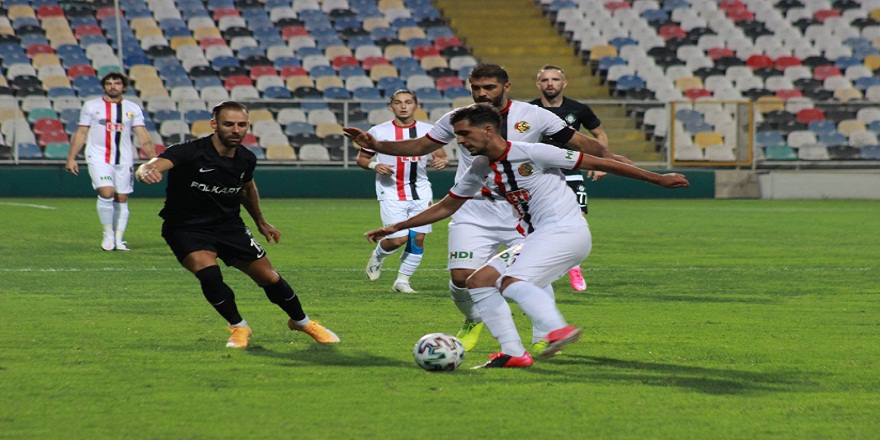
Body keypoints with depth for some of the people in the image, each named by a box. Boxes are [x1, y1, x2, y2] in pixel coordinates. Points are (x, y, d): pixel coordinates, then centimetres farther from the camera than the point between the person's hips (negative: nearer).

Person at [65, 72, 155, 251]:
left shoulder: (133, 109, 9)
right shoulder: (91, 106, 7)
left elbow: (143, 136, 5)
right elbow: (81, 133, 9)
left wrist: (153, 159, -7)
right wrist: (71, 158, 3)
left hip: (124, 160, 2)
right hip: (99, 158, -2)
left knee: (121, 198, 2)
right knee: (106, 193, -18)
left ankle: (118, 239, 10)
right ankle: (108, 235, -4)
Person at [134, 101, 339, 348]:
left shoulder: (246, 159, -6)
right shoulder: (189, 152, -25)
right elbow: (155, 165, -42)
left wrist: (260, 222, 31)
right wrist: (146, 171, -67)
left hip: (229, 226, 4)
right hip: (186, 227, -4)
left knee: (268, 276, 4)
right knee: (208, 272, -29)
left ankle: (301, 321, 33)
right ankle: (238, 327, -3)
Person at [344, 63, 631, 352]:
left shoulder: (534, 116, -1)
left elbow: (579, 142, 2)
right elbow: (420, 146, 16)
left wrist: (608, 156, -17)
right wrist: (375, 145, 5)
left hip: (523, 214, -1)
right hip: (474, 215, 1)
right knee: (461, 277, -13)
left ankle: (543, 338, 8)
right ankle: (473, 322, 20)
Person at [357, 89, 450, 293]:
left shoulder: (428, 131, 3)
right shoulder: (379, 132, -2)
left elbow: (442, 156, 8)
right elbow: (361, 158, 6)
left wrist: (442, 161, -16)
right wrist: (374, 165, -15)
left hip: (421, 194, 3)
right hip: (391, 194, -3)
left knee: (418, 238, -2)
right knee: (398, 239, -12)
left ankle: (402, 280, 15)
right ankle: (377, 256, 22)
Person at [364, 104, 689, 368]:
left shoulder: (531, 153, -12)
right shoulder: (479, 170, 11)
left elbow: (596, 163, -8)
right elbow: (446, 207, 23)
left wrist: (658, 179, -4)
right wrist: (394, 228, 19)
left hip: (566, 230, -8)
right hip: (538, 237, 8)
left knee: (511, 281, -29)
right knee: (479, 281, 1)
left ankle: (558, 330, -48)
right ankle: (513, 353, -5)